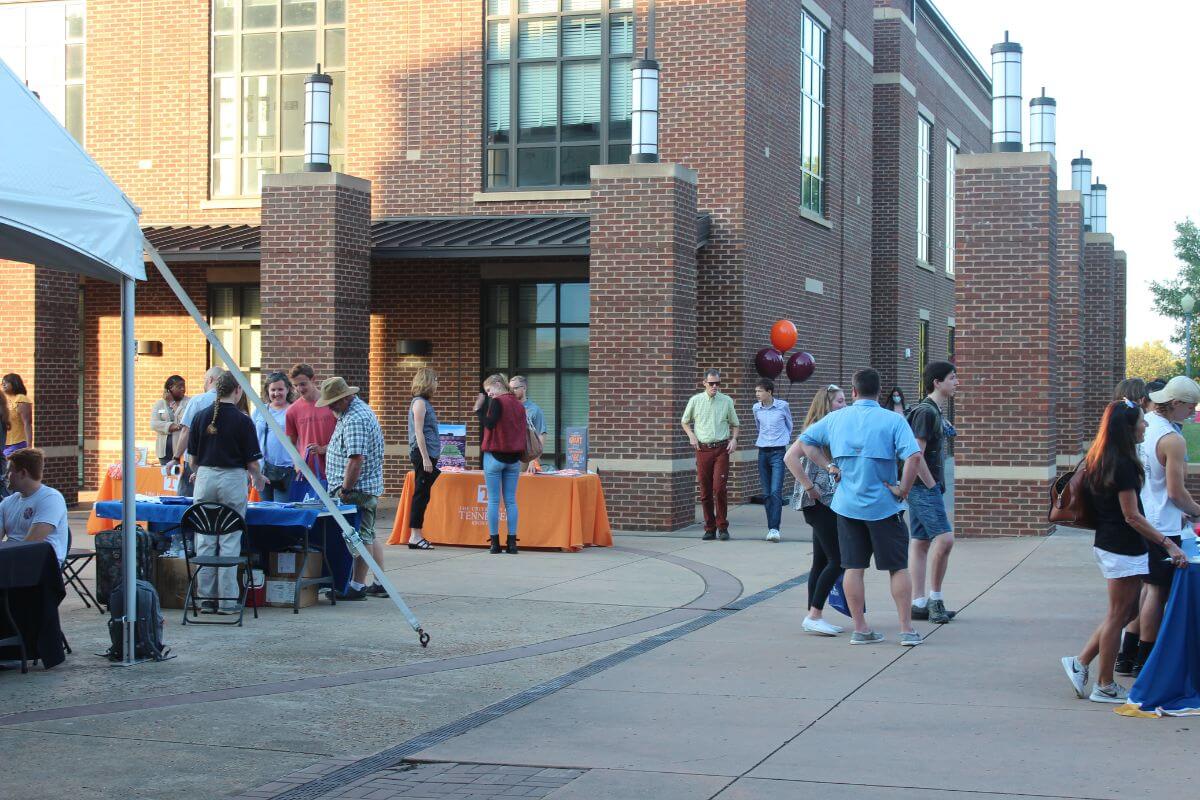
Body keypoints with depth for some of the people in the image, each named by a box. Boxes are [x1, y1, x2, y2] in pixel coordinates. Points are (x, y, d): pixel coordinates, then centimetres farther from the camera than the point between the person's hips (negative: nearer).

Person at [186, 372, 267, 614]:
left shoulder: (200, 417, 3)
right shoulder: (242, 421, -7)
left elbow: (192, 460, 8)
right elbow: (252, 462, -5)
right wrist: (258, 479, 16)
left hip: (205, 478, 3)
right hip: (233, 479, -3)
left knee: (205, 541, 8)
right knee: (229, 542, 1)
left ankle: (206, 598, 11)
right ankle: (227, 601, 1)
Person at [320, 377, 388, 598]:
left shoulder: (354, 419, -19)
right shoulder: (360, 410, 16)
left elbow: (356, 459, -25)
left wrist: (345, 489, -21)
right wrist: (325, 449, 21)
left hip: (357, 489, -11)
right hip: (370, 487, 11)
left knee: (360, 537, -6)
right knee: (368, 536, 14)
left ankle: (357, 586, -3)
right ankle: (380, 583, 19)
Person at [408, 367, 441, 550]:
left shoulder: (424, 402, 17)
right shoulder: (419, 403, -11)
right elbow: (419, 433, -16)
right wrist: (425, 458, -20)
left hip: (428, 455, 9)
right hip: (422, 454, -9)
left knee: (422, 495, 10)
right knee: (421, 495, -7)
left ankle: (417, 535, 12)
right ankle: (415, 536, -5)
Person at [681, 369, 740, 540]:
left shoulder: (726, 401, 6)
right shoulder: (695, 400, 6)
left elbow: (734, 424, 16)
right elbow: (685, 422, 17)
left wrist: (734, 439, -1)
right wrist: (691, 435, 1)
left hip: (721, 449, -1)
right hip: (703, 448, 1)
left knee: (719, 488, -12)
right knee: (705, 491, 2)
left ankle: (722, 527, -3)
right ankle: (709, 528, 10)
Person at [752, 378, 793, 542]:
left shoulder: (783, 406, -5)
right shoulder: (756, 408, 5)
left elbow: (789, 426, 12)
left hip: (778, 452, -4)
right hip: (763, 452, 4)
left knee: (776, 491, -13)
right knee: (766, 493, 5)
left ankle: (774, 528, -16)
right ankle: (771, 527, 12)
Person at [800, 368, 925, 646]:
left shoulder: (836, 419, 4)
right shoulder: (892, 420, -9)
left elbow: (806, 440, 15)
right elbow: (913, 456, -21)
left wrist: (827, 466, 10)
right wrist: (903, 490, -11)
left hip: (847, 505, 3)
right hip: (883, 506, -3)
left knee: (853, 567, 9)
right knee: (898, 567, 6)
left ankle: (860, 629, 11)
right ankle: (907, 629, 5)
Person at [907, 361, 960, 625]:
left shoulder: (935, 411, 17)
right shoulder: (926, 412, -15)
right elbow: (916, 454, -20)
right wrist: (932, 485, -15)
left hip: (928, 487, 10)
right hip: (924, 487, -10)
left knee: (920, 542, 9)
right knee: (944, 537, -15)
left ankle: (919, 603, 11)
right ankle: (934, 598, -7)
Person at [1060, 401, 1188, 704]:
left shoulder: (1101, 459, 9)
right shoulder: (1123, 465, -19)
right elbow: (1132, 516, -19)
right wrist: (1167, 543, -18)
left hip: (1108, 542, 10)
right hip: (1123, 548, -10)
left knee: (1127, 611, 18)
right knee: (1118, 614, 1)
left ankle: (1081, 662, 18)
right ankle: (1105, 686, 10)